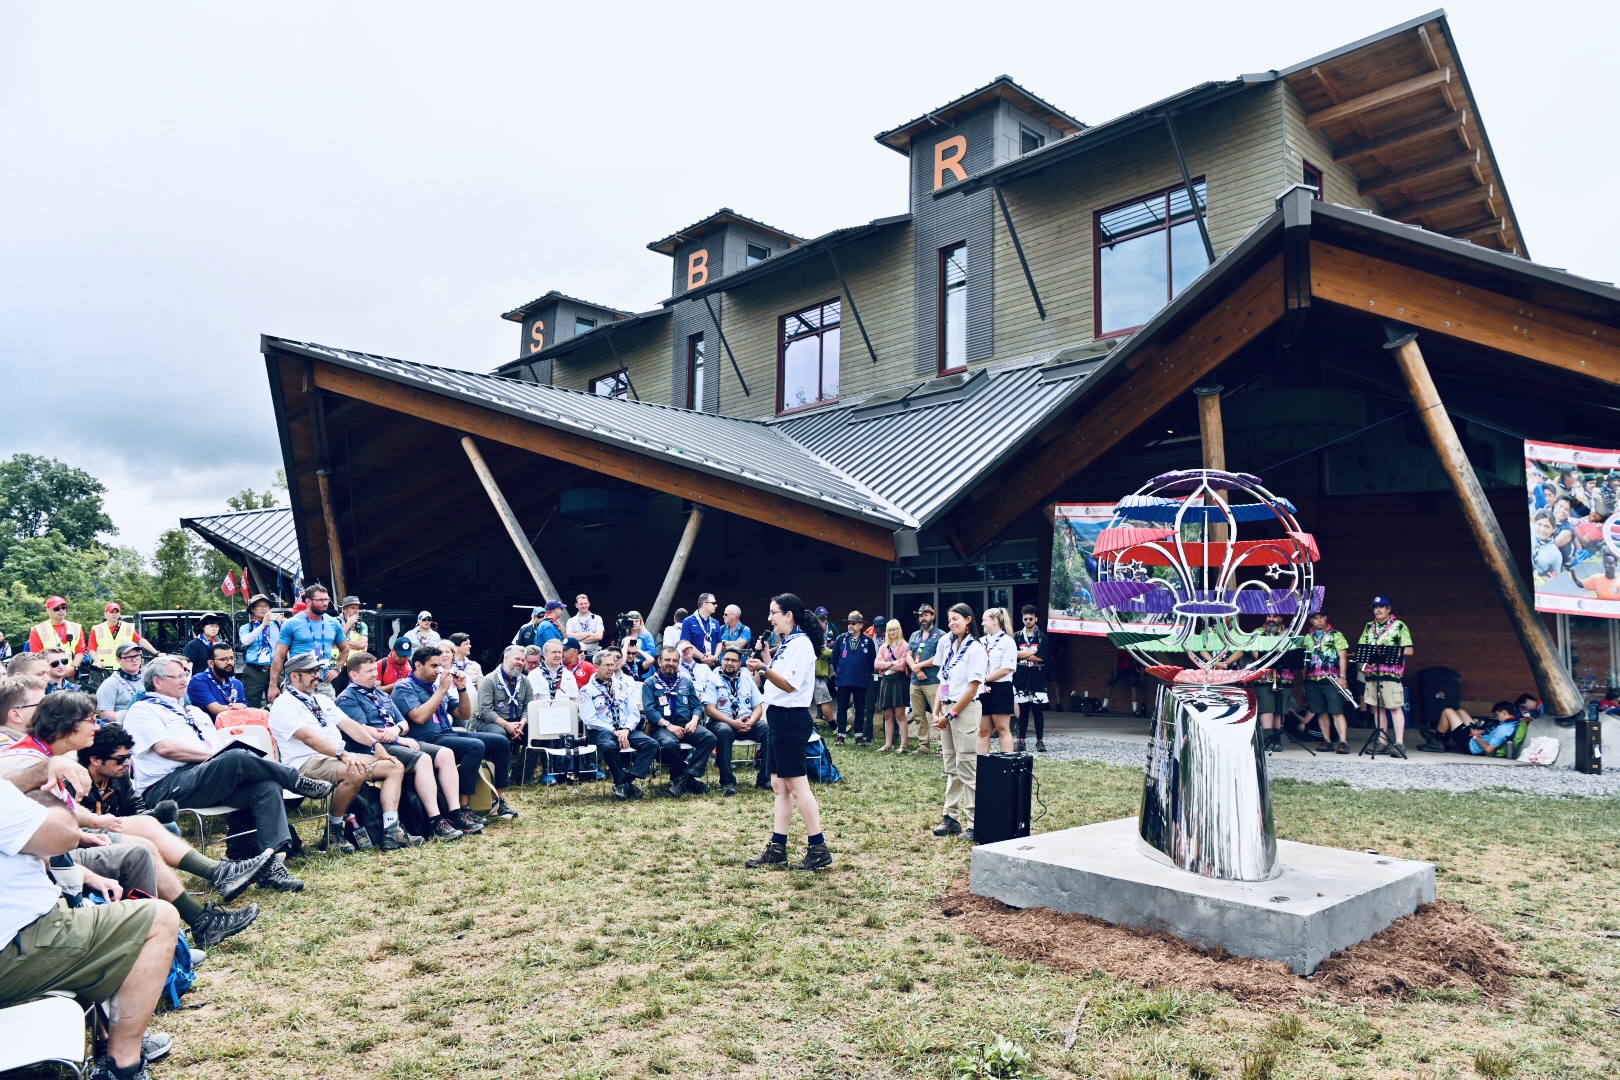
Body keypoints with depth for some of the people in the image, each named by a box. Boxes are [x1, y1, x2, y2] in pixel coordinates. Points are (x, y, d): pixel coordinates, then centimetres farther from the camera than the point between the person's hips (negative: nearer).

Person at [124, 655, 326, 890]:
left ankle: (269, 866, -31)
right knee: (237, 758, -33)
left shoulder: (193, 712, 30)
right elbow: (166, 747, -10)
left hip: (214, 784, 7)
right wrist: (214, 755, -12)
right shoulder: (142, 710, 7)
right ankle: (300, 782, -13)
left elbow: (217, 747, 23)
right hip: (166, 788, -7)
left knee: (267, 787, -22)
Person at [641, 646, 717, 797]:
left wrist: (694, 721, -8)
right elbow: (649, 709, -5)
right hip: (662, 726, -4)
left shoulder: (686, 681, 19)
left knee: (709, 737, -26)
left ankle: (684, 777, -24)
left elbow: (697, 706, 15)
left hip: (686, 725, 4)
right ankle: (689, 778, -16)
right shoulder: (650, 683, 7)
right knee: (669, 743, -38)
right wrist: (668, 725, -18)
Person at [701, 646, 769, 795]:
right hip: (722, 722, -4)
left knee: (769, 729, -23)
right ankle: (727, 782, -30)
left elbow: (758, 708, 9)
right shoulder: (713, 681, 2)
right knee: (724, 731, -39)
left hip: (746, 724, 4)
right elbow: (710, 710, -8)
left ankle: (764, 778, -18)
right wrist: (733, 722, -20)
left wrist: (750, 722, -14)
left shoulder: (747, 680, 14)